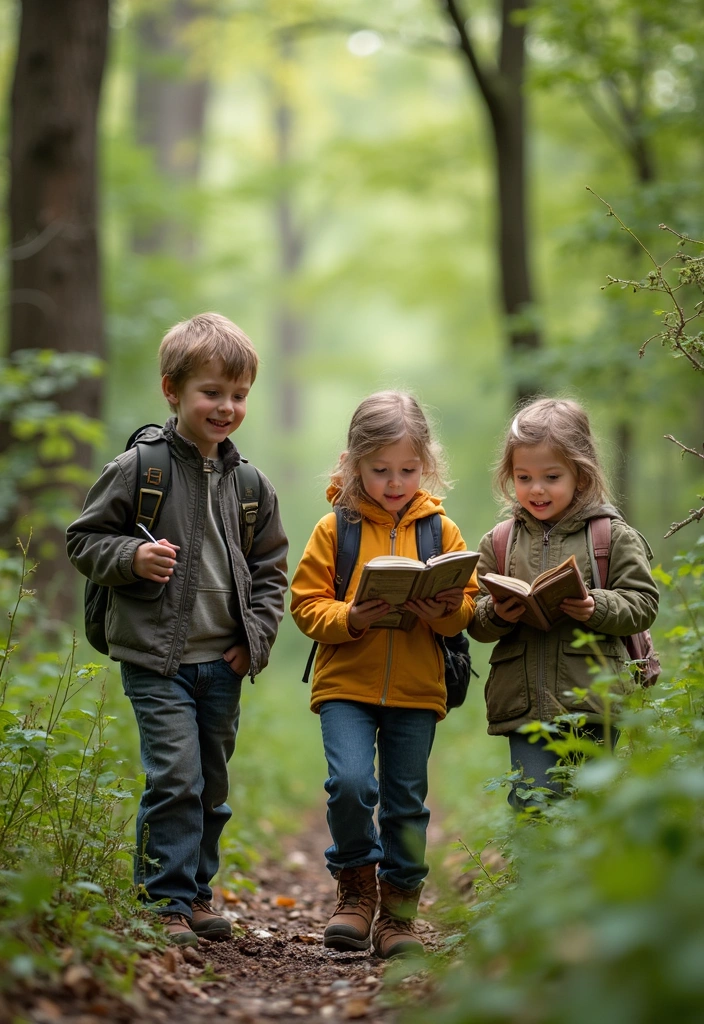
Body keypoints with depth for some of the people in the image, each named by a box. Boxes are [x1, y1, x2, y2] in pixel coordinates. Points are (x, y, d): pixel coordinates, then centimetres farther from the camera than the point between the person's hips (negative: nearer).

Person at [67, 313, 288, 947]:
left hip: (225, 662, 5)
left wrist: (257, 635, 2)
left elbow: (270, 568, 15)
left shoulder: (252, 485, 8)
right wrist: (131, 557, -19)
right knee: (175, 778, -12)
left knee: (213, 784, 13)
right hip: (156, 659, -5)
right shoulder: (137, 469, -6)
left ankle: (197, 894, 28)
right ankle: (167, 904, -1)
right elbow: (84, 540, -1)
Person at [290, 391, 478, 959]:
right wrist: (349, 619, -19)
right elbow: (307, 603, -1)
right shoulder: (335, 528, -1)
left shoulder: (441, 530, 4)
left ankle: (399, 911, 21)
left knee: (406, 801, 7)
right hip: (346, 683, -2)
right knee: (350, 784, -18)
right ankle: (356, 888, 7)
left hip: (417, 689, 2)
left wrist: (445, 613, -16)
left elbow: (468, 603, 6)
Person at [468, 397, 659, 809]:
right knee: (531, 809, -3)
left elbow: (643, 603, 0)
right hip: (525, 706, 2)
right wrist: (496, 615, -11)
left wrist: (598, 608, -18)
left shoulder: (613, 535, 3)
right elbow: (476, 623, 11)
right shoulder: (499, 542, 11)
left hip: (593, 704, -2)